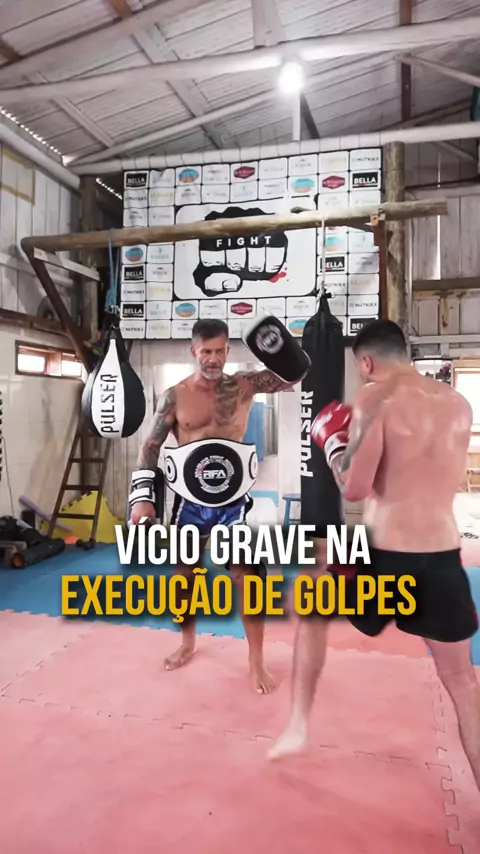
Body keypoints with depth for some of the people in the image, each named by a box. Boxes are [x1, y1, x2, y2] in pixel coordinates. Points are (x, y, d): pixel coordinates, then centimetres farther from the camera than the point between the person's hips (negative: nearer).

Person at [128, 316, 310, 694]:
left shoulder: (245, 385, -5)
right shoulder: (175, 396, -4)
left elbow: (296, 372, -12)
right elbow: (151, 446, 0)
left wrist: (279, 343, -32)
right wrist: (143, 495, -7)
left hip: (233, 500, -1)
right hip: (190, 501, 2)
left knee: (248, 577, 2)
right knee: (184, 573, 16)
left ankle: (257, 660, 21)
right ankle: (188, 642, 42)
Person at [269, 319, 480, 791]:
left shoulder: (376, 397, -9)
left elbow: (354, 487, -15)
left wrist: (332, 442, 4)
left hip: (384, 553, -4)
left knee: (312, 607, 23)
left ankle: (297, 726, 28)